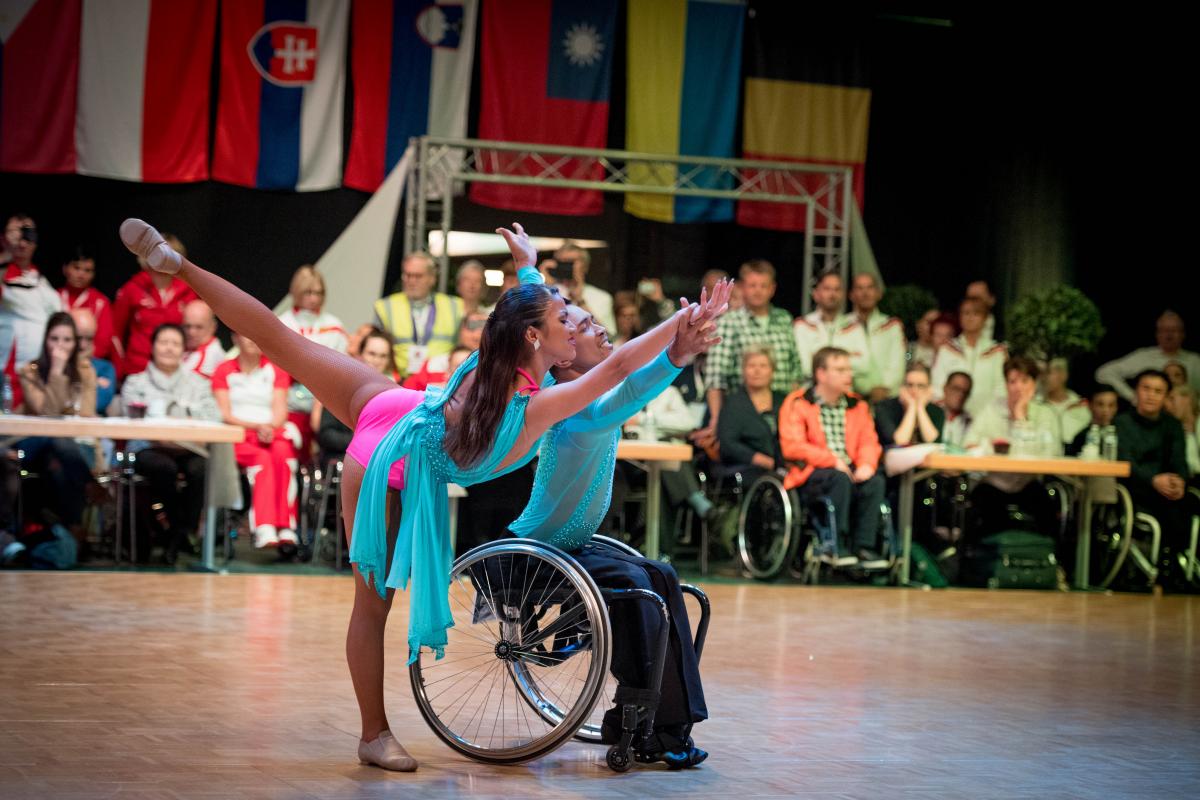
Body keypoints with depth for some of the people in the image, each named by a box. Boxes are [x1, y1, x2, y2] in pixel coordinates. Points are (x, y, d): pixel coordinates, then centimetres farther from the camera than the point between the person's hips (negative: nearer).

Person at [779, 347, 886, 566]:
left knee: (876, 481, -25)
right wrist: (833, 461, -20)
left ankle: (864, 546, -25)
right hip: (811, 475, -5)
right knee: (840, 479, -35)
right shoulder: (797, 404, 0)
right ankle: (834, 547, -30)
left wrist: (867, 464, -15)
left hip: (848, 471, 5)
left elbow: (868, 441, 9)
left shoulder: (857, 405, 16)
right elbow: (792, 446, -12)